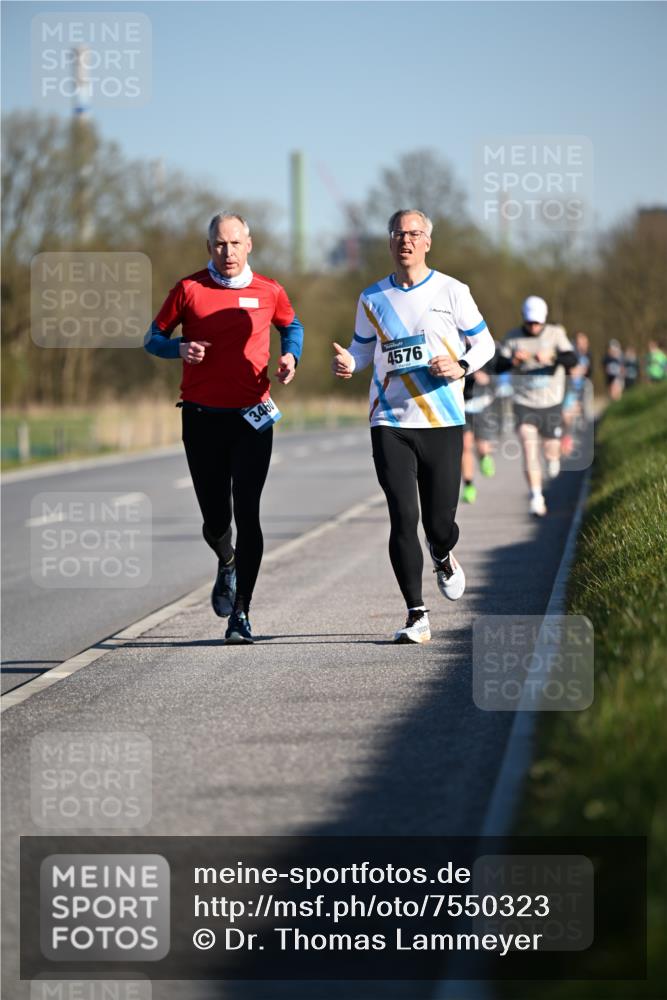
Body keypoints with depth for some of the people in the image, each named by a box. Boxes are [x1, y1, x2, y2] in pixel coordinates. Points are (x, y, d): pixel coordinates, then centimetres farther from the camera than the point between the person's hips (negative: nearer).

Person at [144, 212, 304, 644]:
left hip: (253, 417, 0)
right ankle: (227, 563, 43)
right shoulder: (189, 289, 0)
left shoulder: (269, 292, 3)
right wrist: (180, 348, -13)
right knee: (215, 520, 5)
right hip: (202, 417, 0)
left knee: (247, 514, -9)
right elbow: (155, 337, 8)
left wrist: (291, 355, 1)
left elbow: (291, 326, 22)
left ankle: (241, 615, -3)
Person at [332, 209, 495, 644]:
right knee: (403, 518, -9)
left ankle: (444, 558, 37)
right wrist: (347, 362, -6)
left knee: (439, 521, -1)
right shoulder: (372, 298, 8)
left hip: (443, 423, -1)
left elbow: (484, 343, 8)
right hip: (390, 424, 1)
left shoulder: (452, 292, 1)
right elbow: (363, 349, 18)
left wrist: (461, 366, -13)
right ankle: (416, 615, -3)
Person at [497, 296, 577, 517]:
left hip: (551, 403, 1)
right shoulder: (512, 337, 0)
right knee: (528, 447, -17)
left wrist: (552, 357, -34)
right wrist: (513, 361, -26)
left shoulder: (556, 334, -2)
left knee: (551, 449, 10)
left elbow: (572, 360, -14)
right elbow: (499, 366, -4)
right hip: (524, 404, -1)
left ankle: (553, 458, 50)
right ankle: (536, 498, -17)